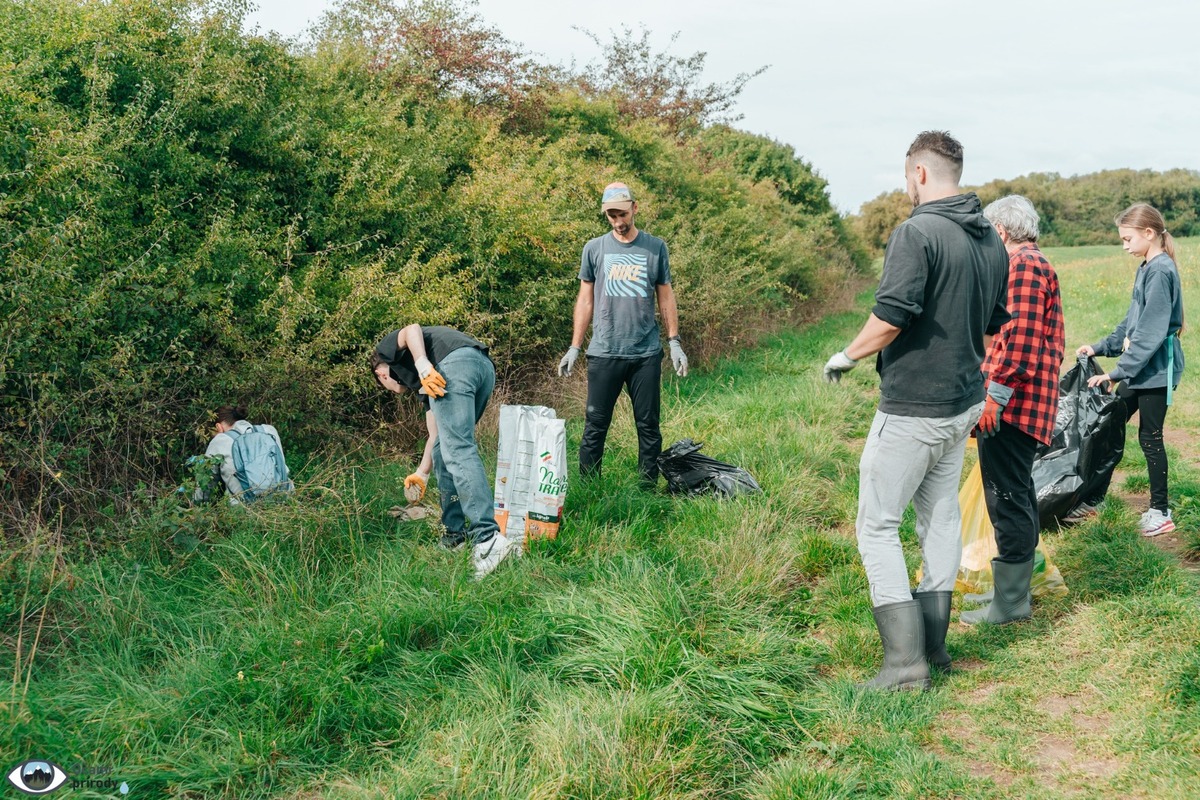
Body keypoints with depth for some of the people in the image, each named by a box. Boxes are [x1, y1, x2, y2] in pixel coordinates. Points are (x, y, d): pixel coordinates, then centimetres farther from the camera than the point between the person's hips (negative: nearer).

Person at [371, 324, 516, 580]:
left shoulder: (388, 346, 28)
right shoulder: (419, 382, 40)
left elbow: (412, 329, 3)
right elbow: (436, 434, 39)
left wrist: (423, 365, -12)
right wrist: (421, 473, 50)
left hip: (455, 363, -8)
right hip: (485, 366, 8)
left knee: (458, 450, -15)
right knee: (444, 449, 20)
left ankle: (488, 537, -26)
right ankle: (454, 534, 19)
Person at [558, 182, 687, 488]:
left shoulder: (655, 248, 6)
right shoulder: (594, 249, 6)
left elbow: (665, 297, 11)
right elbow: (586, 299, 9)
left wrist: (674, 342, 4)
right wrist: (574, 348, 4)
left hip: (646, 353, 0)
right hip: (604, 353, 0)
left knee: (648, 425, 5)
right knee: (595, 426, 1)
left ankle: (648, 489, 12)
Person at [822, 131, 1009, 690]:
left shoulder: (916, 232, -19)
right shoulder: (992, 241, 9)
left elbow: (891, 317, -24)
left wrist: (845, 356, -8)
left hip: (912, 408, -8)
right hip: (964, 403, 9)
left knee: (877, 526, 0)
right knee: (940, 518, 17)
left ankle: (905, 661, -3)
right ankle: (933, 644, 25)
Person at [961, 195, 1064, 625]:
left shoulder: (1021, 265, -12)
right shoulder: (1038, 264, 22)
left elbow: (1020, 338, -22)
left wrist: (996, 395, -22)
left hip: (1010, 402, -11)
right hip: (1029, 404, 11)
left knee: (1007, 497, -8)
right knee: (1017, 495, 16)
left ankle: (1010, 602, -3)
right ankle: (1017, 587, 25)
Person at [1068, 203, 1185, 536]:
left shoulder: (1161, 271, -19)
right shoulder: (1147, 268, 9)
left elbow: (1151, 333, -23)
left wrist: (1117, 371, -22)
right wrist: (1100, 347, 12)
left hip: (1156, 369, -9)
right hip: (1139, 369, 9)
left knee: (1150, 436, 0)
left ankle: (1161, 513, 13)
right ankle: (1093, 500, 19)